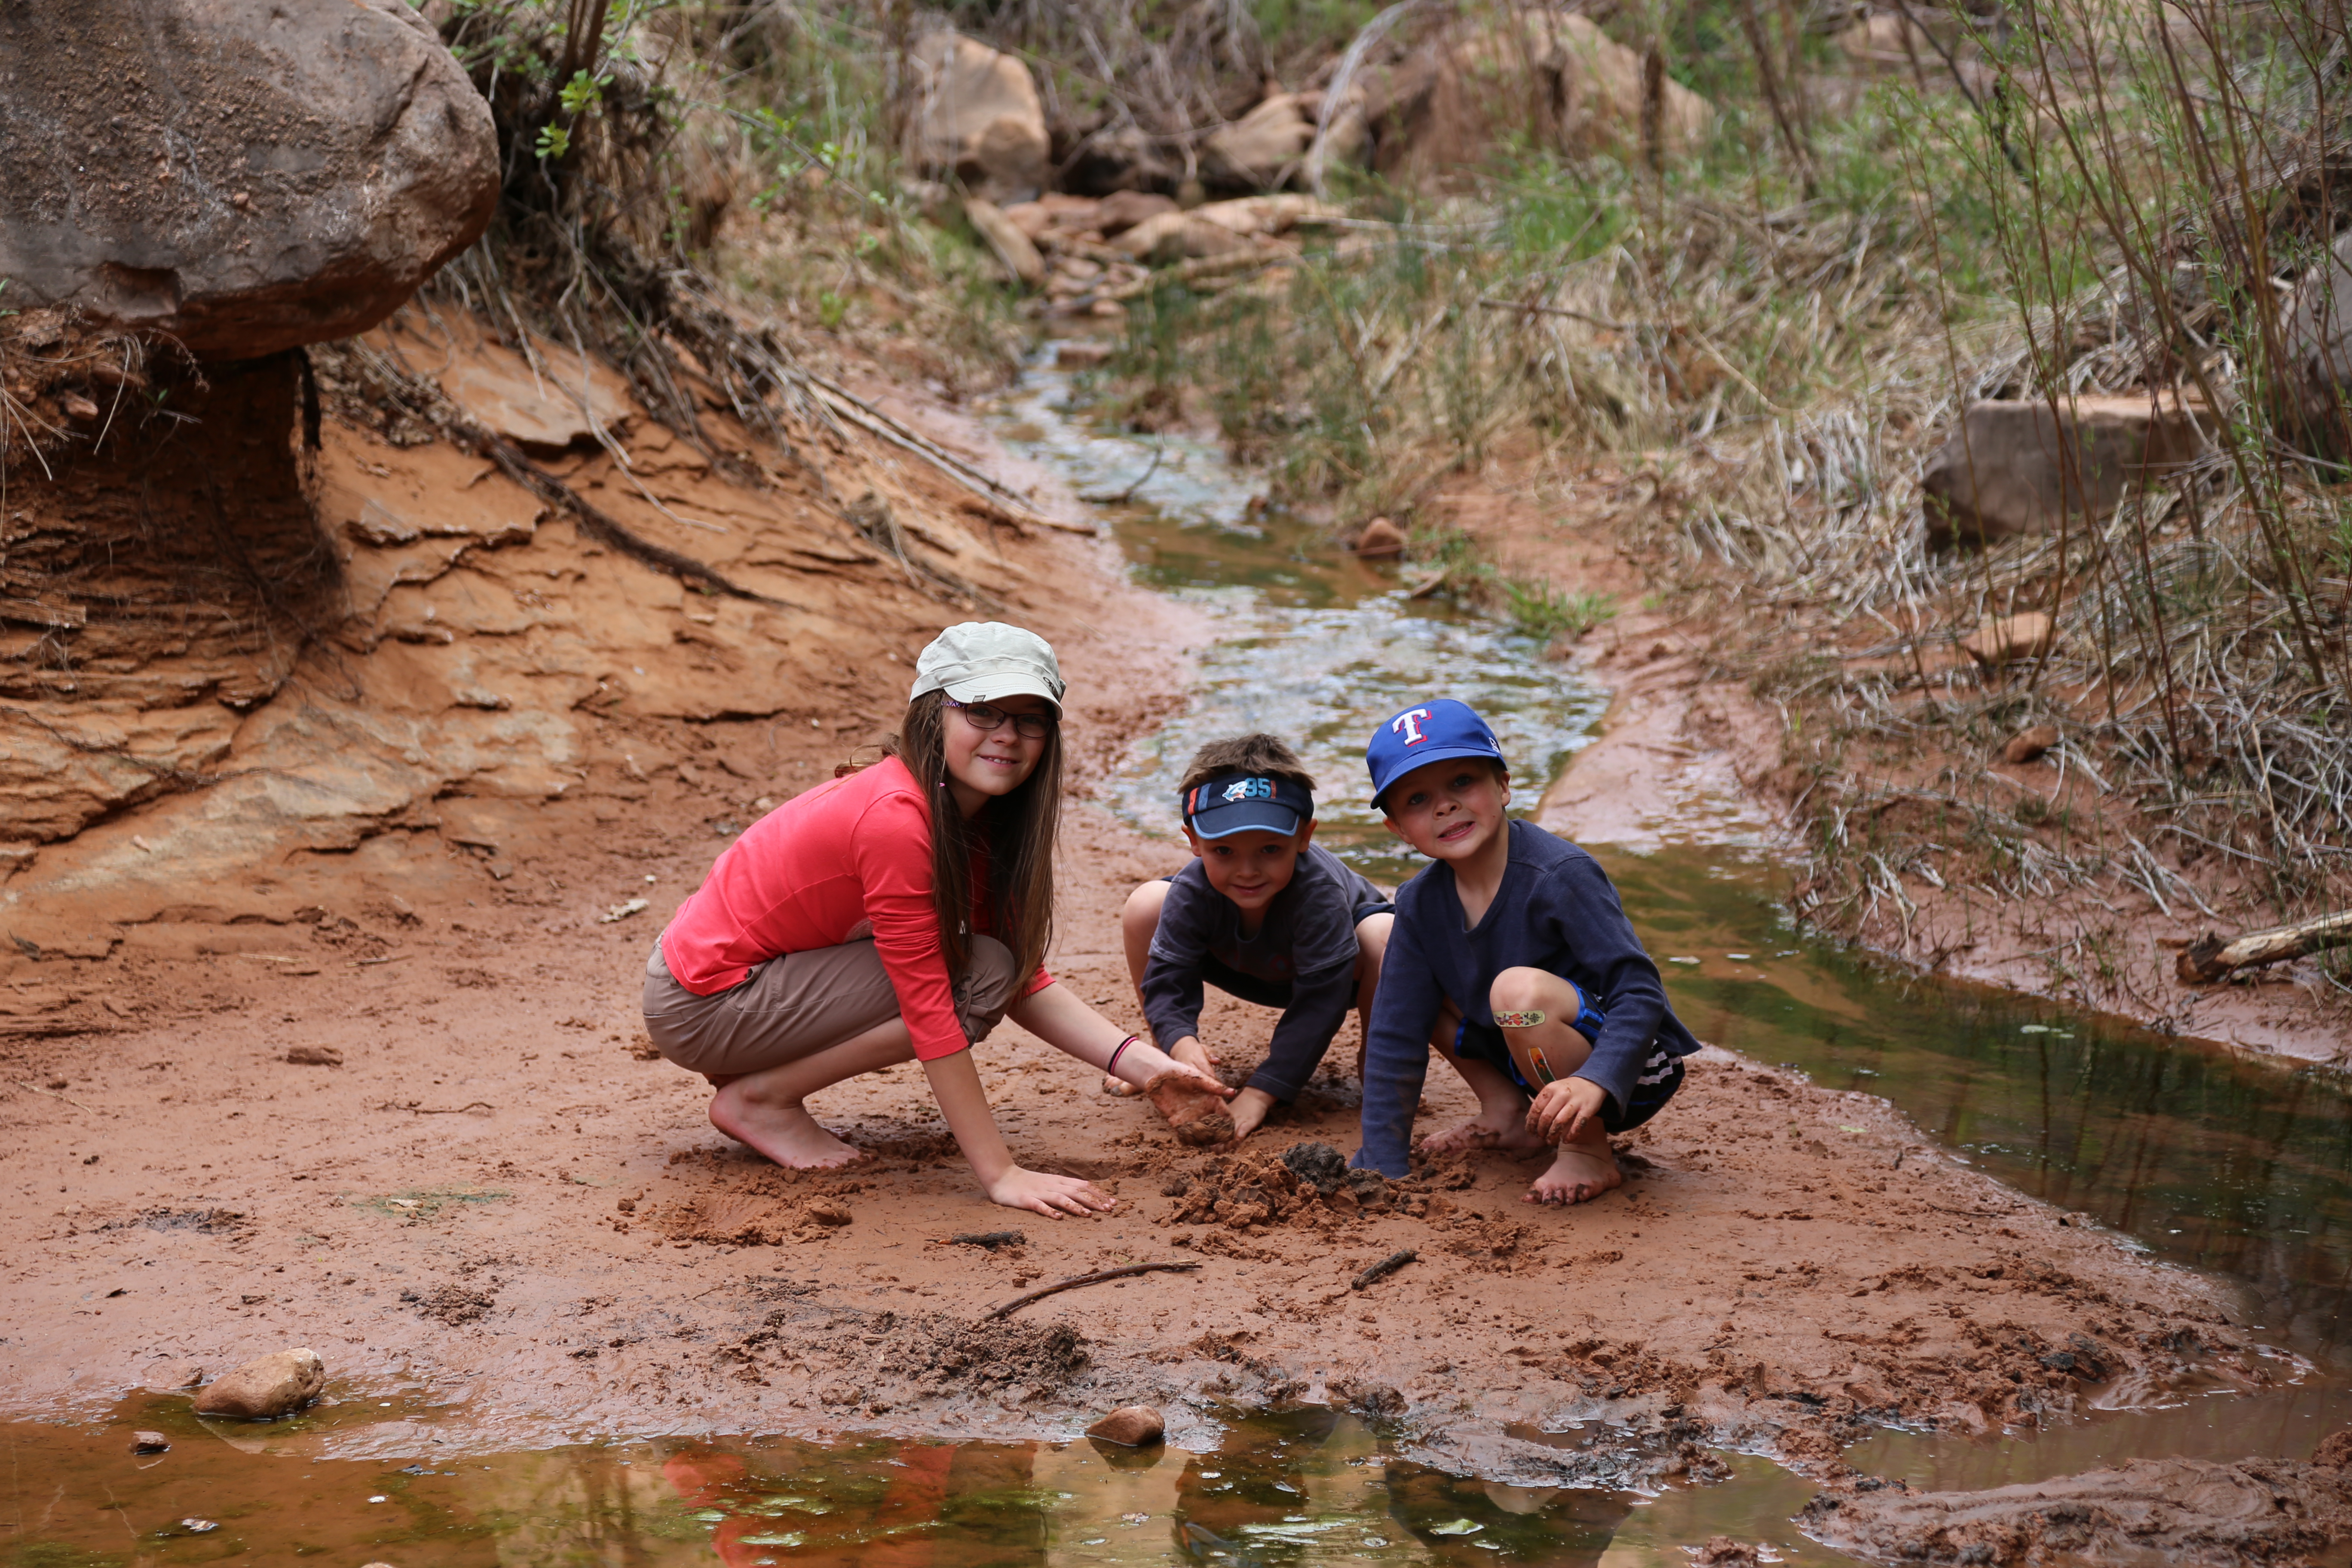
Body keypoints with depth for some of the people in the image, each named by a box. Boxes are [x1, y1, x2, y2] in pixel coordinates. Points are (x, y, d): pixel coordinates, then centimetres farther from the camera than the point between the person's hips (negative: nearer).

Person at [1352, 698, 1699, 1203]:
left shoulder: (1560, 876, -23)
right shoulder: (1422, 903, -3)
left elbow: (1640, 995, -28)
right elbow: (1395, 1039, -1)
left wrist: (1594, 1082, -45)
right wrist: (1381, 1167, -6)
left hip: (1630, 1071, -7)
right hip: (1542, 1065, 7)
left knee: (1518, 989, -35)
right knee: (1401, 970, 5)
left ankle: (1590, 1156, -15)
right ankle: (1508, 1115, 13)